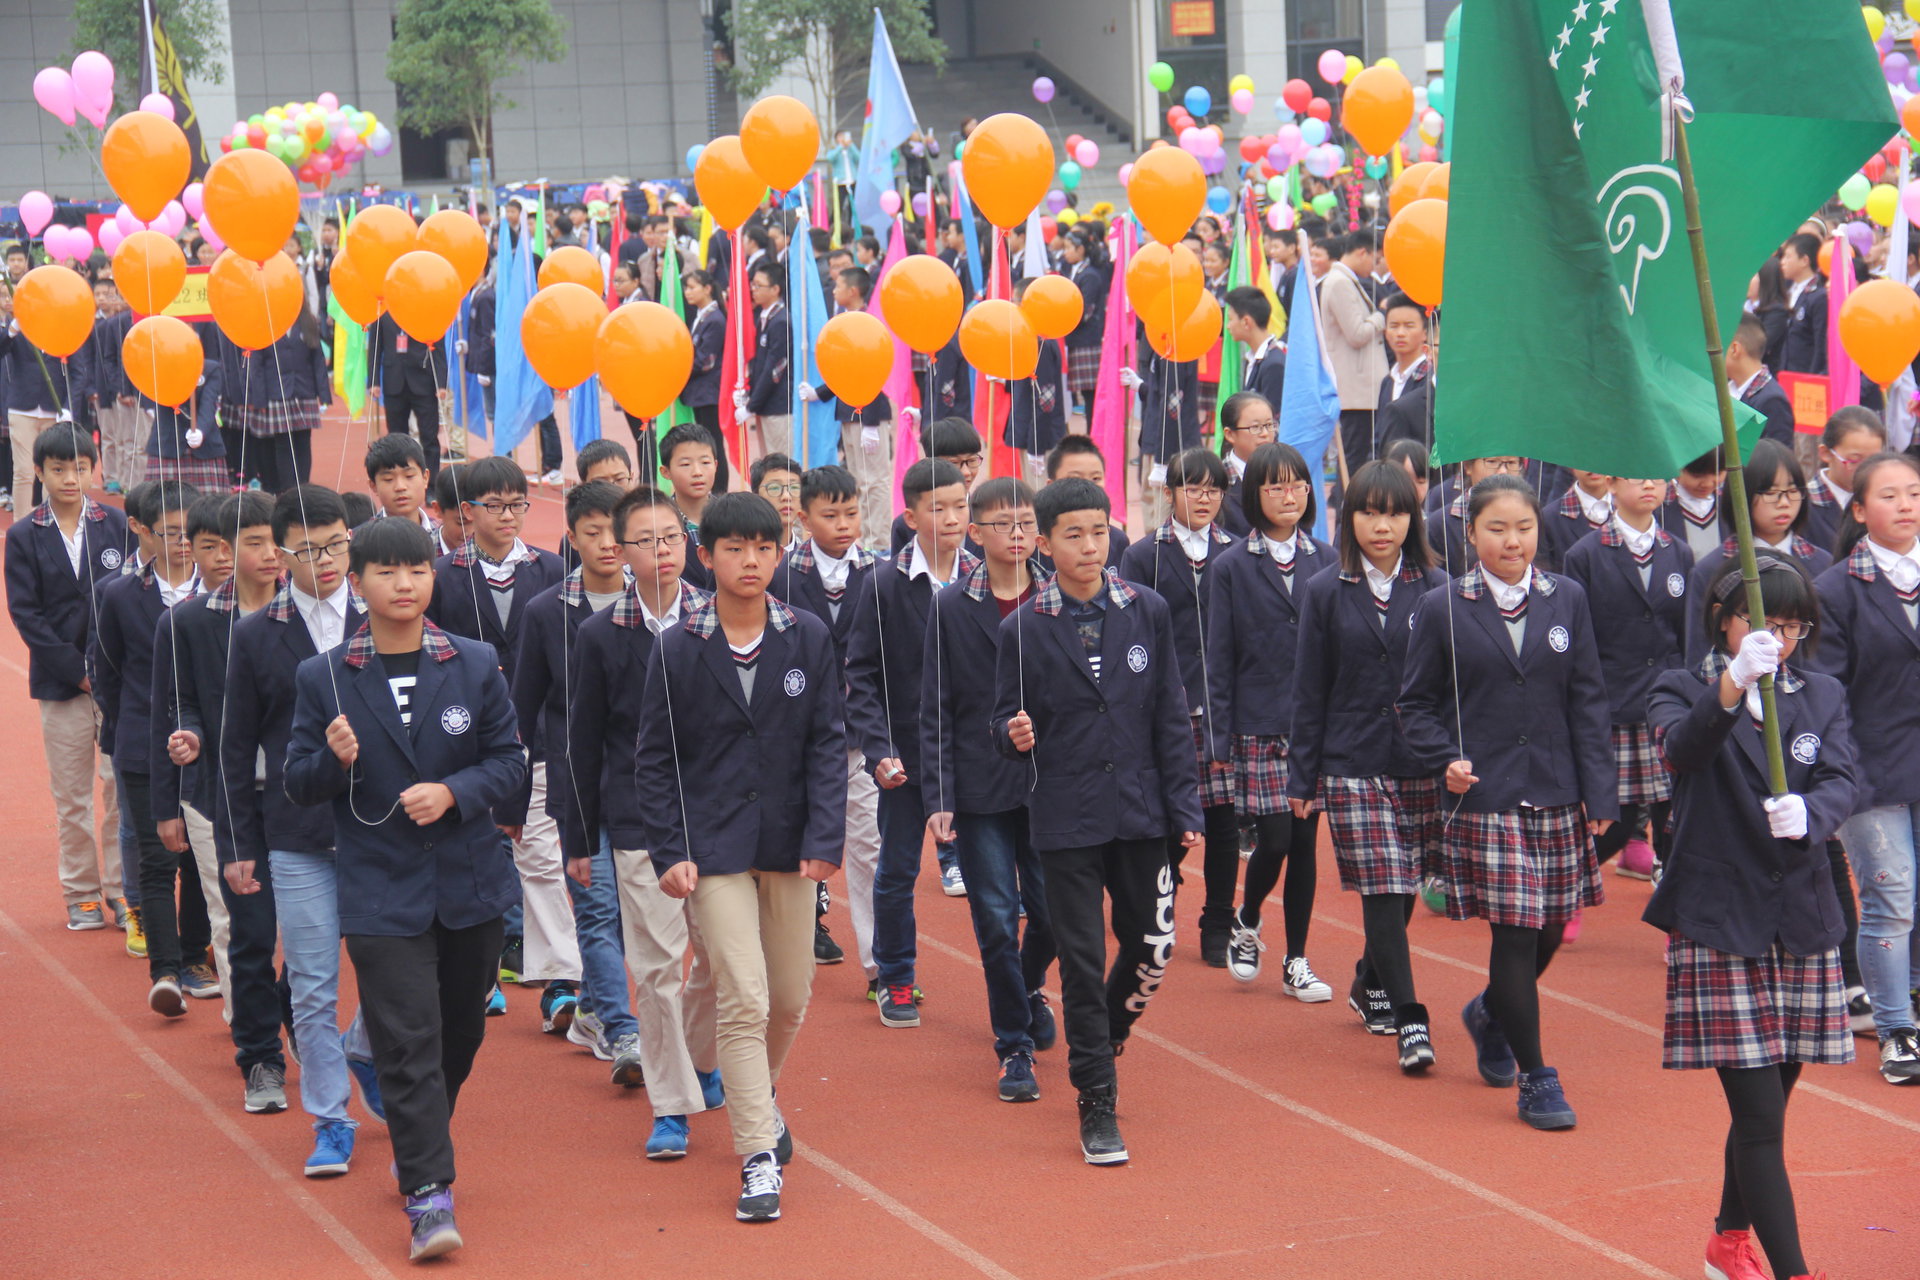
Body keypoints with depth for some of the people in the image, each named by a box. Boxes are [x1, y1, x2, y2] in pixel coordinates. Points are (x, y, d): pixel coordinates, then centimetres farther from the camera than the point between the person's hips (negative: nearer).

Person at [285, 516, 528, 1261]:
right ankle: (428, 1195, -9)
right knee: (407, 1043, -9)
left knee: (460, 1030, 16)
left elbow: (508, 759, 3)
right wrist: (334, 760, -22)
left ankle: (418, 1144, 39)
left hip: (470, 885, 3)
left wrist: (452, 793, -14)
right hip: (382, 895, -3)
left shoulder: (475, 664, 2)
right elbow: (298, 786, 0)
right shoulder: (322, 679, -2)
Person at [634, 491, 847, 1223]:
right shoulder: (677, 649, -4)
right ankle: (758, 1159, -4)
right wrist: (669, 853, -7)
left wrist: (824, 840, -9)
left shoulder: (808, 639, 0)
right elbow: (655, 759, 1)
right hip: (715, 846, -2)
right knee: (742, 999, -10)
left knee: (790, 997, 12)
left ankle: (758, 1092, 43)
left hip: (789, 845, 3)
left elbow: (827, 744, 1)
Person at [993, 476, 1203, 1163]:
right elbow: (1005, 721, 2)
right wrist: (1015, 736, -22)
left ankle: (1100, 1044, 37)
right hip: (1066, 816, -2)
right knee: (1083, 960, 0)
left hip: (1139, 810, 2)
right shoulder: (1023, 628, -4)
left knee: (1152, 945, 7)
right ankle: (1097, 1105, 10)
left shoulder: (1147, 611, 1)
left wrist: (1184, 805, 0)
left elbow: (1171, 716, 4)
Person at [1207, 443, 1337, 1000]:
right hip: (1259, 728, -2)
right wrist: (1219, 738, -4)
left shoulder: (1326, 561, 6)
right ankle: (1245, 924, 22)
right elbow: (1218, 660, -1)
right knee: (1274, 840, -7)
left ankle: (1296, 963, 14)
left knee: (1304, 840, 5)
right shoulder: (1232, 567, -1)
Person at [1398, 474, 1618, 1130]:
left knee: (1550, 929, 11)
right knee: (1515, 930, -7)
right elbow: (1417, 703, 6)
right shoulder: (1442, 609, -1)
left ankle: (1489, 1014, 41)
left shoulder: (1566, 599, 6)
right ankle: (1536, 1079, 3)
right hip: (1485, 798, -3)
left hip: (1557, 797, 3)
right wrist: (1446, 760, -12)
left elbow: (1588, 700, 6)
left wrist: (1599, 792, 0)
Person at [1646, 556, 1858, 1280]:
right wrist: (1733, 686, -43)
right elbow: (1681, 750, -24)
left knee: (1766, 1104, 13)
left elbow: (1843, 780, -6)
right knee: (1759, 1116, -9)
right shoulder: (1684, 692, -1)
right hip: (1716, 923, -4)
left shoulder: (1822, 698, 10)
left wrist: (1809, 813, -29)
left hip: (1802, 922, 4)